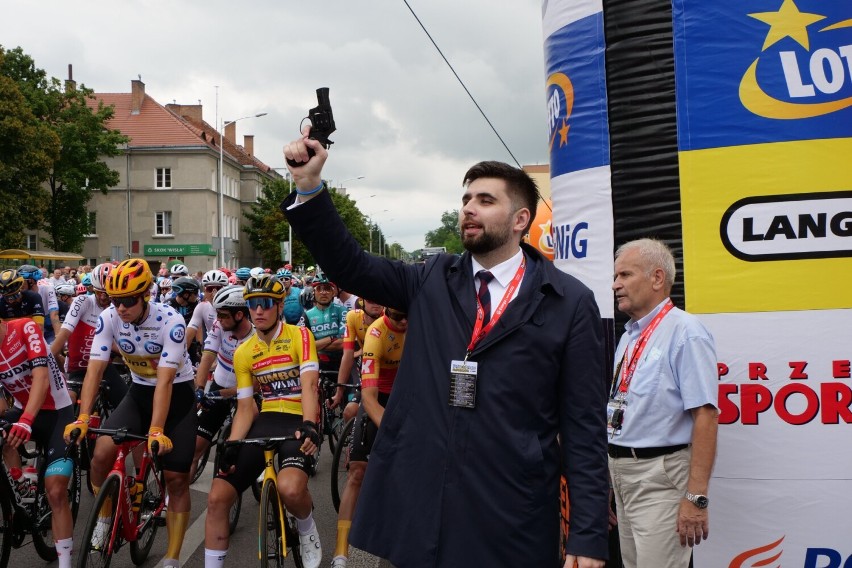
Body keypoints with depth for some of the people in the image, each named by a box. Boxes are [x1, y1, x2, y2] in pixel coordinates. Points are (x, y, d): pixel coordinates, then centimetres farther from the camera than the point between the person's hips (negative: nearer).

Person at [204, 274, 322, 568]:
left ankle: (307, 530, -1)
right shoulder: (243, 353, 9)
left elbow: (309, 385, -17)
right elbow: (245, 408, 7)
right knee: (217, 497, -8)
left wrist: (309, 426, -34)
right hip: (265, 422, 5)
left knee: (290, 489, -35)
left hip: (298, 423, -5)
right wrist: (231, 447, -10)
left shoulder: (300, 336, -5)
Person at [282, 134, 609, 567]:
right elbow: (349, 265, 2)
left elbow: (584, 424, -3)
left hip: (511, 520, -3)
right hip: (415, 506, 3)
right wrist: (310, 187, -12)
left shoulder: (570, 304, -2)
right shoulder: (432, 282, 9)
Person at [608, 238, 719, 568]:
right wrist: (609, 481, 18)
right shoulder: (629, 337, 14)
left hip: (661, 476, -8)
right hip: (621, 472, 9)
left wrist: (696, 497, -24)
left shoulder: (686, 333, -13)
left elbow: (706, 416, -20)